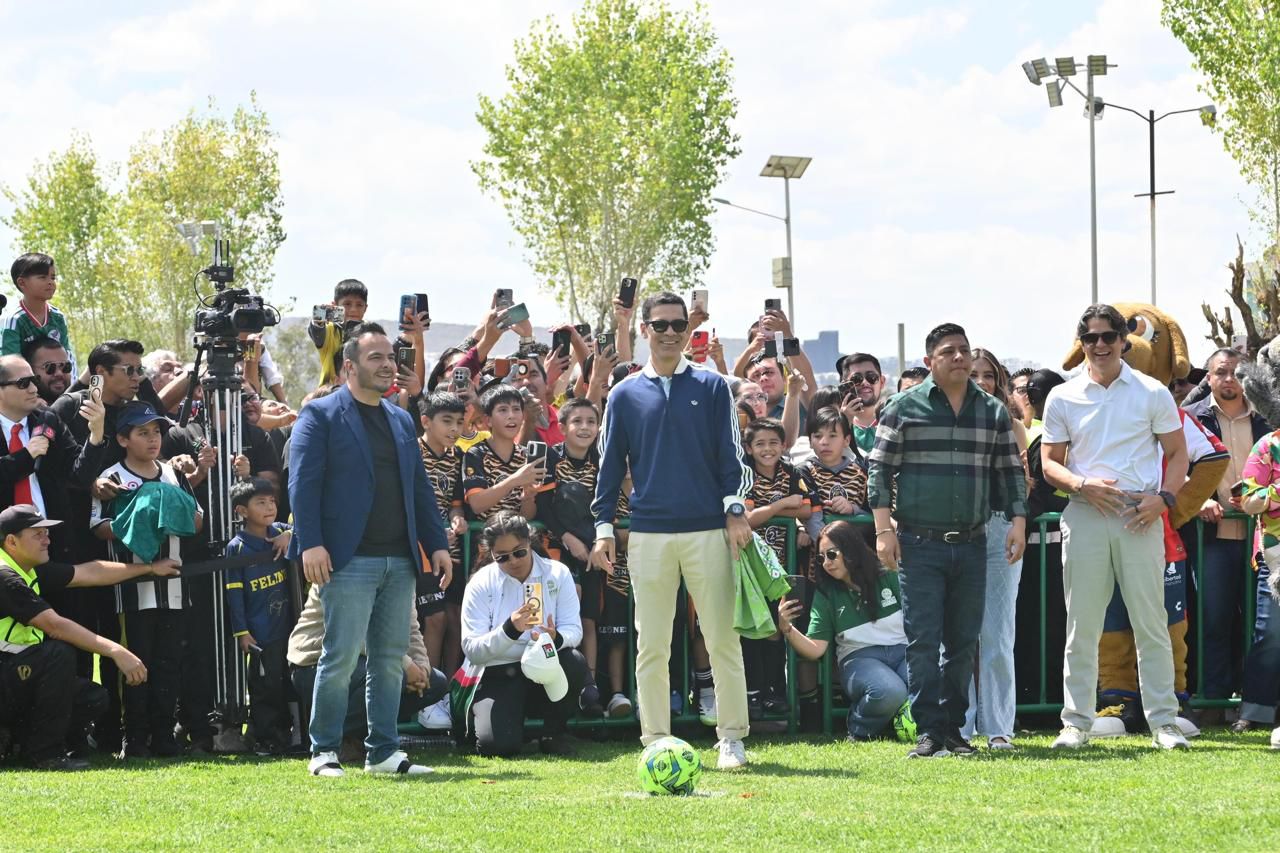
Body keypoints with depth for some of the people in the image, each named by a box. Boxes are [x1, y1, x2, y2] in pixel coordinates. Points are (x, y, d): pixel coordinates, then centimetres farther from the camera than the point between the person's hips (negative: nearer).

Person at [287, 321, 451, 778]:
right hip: (349, 560, -7)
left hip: (400, 560, 7)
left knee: (390, 659, 7)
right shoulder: (321, 414, -1)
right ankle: (324, 752, 1)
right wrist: (311, 543, -18)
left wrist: (437, 544, 11)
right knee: (341, 656, -7)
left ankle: (383, 752, 12)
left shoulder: (401, 421, 19)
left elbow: (419, 488, 20)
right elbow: (303, 482, -8)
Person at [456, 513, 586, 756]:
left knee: (574, 662, -33)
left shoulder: (557, 573, 0)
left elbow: (574, 630, -6)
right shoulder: (481, 585, -4)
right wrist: (509, 630, -29)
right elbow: (471, 650, -12)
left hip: (546, 672, 2)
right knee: (497, 744, -27)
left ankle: (554, 732, -6)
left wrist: (556, 638, -30)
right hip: (497, 673, -2)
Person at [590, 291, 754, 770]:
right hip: (648, 534, 1)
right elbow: (611, 464, 10)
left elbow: (731, 455, 6)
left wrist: (736, 511, -5)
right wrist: (603, 526, 4)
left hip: (709, 531, -1)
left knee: (723, 639, -2)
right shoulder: (625, 395, 9)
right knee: (651, 645, 3)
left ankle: (731, 738, 3)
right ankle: (656, 741, 9)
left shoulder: (712, 388, 7)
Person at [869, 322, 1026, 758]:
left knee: (963, 641, 6)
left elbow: (1010, 471, 15)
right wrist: (884, 529, -6)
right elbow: (880, 469, 0)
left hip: (971, 543, 3)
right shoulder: (904, 408, 1)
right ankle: (928, 731, -5)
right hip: (920, 543, -3)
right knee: (923, 640, -7)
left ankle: (953, 728, 13)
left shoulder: (993, 412, 11)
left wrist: (1017, 520, 3)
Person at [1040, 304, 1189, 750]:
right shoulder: (1063, 398, 8)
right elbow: (1049, 462, 9)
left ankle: (1163, 721, 3)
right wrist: (1083, 485, -10)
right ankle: (1076, 722, 8)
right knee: (1081, 625, 2)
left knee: (1151, 622, -1)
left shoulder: (1151, 392, 6)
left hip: (1140, 515, -1)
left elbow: (1177, 453, 8)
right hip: (1085, 515, 1)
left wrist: (1163, 497, -9)